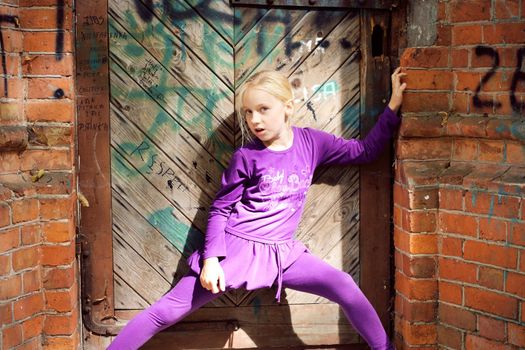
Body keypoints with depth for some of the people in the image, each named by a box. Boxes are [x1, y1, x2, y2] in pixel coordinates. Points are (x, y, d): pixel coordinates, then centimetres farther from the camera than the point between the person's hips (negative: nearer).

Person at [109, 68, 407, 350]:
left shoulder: (311, 142, 0)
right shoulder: (247, 157, -8)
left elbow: (365, 151, 9)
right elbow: (220, 210, -3)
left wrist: (393, 106, 4)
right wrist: (211, 260, -13)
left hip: (281, 252, 3)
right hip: (235, 247, -2)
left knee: (346, 288, -10)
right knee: (169, 311, -4)